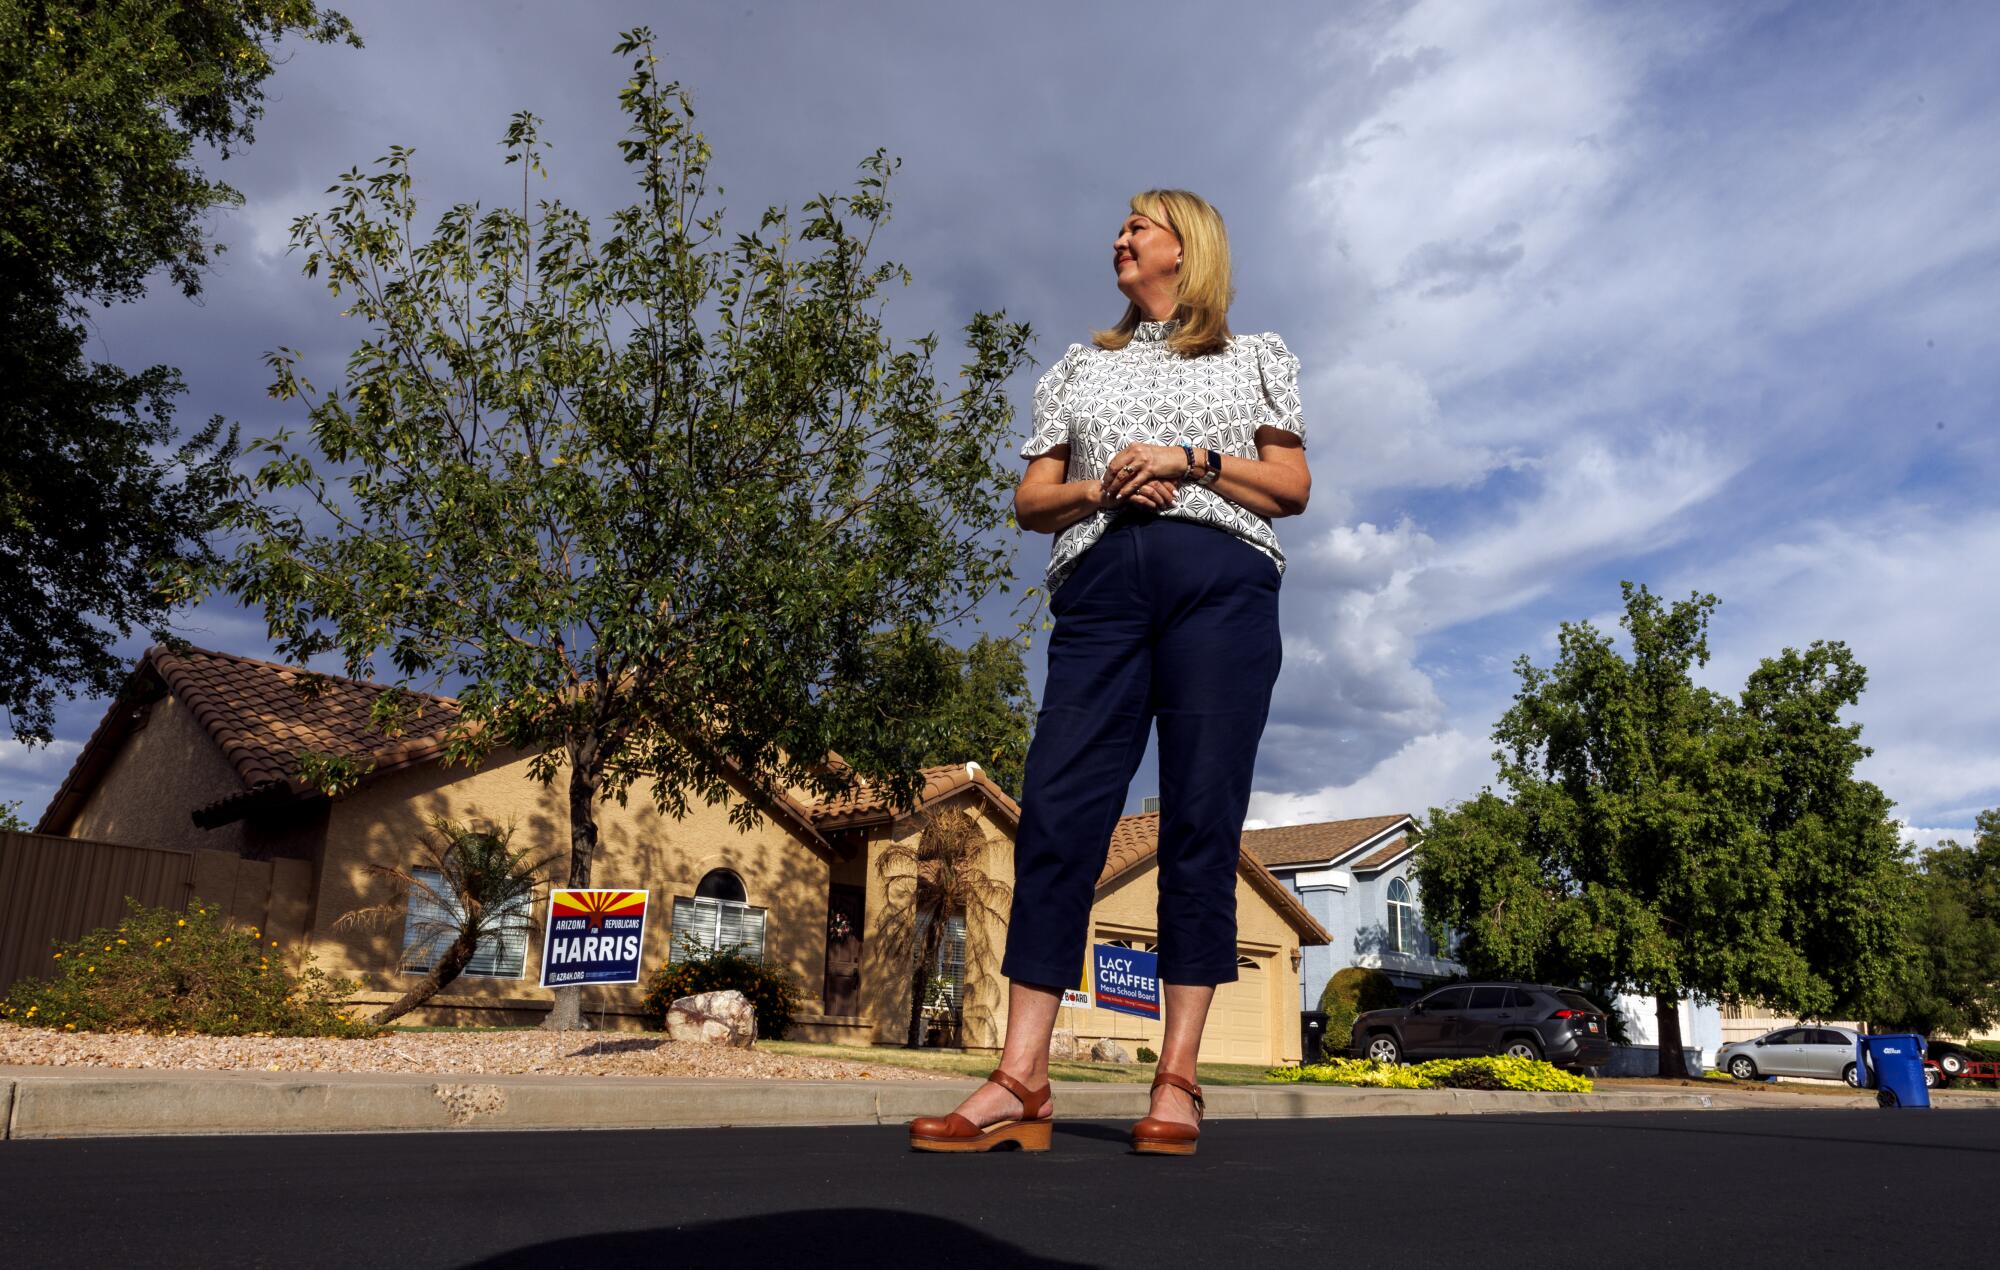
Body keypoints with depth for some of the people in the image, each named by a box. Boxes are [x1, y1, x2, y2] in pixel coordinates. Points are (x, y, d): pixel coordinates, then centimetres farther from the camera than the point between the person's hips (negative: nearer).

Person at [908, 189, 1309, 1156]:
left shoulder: (1255, 358, 21)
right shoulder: (1082, 368, 28)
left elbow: (1293, 488, 11)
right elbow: (1030, 501, 19)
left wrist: (1190, 461, -4)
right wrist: (1097, 489, -1)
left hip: (1220, 580, -2)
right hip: (1101, 585, 2)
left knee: (1202, 821, -8)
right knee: (1056, 811, -11)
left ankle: (1177, 1080, -5)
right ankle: (1021, 1083, -11)